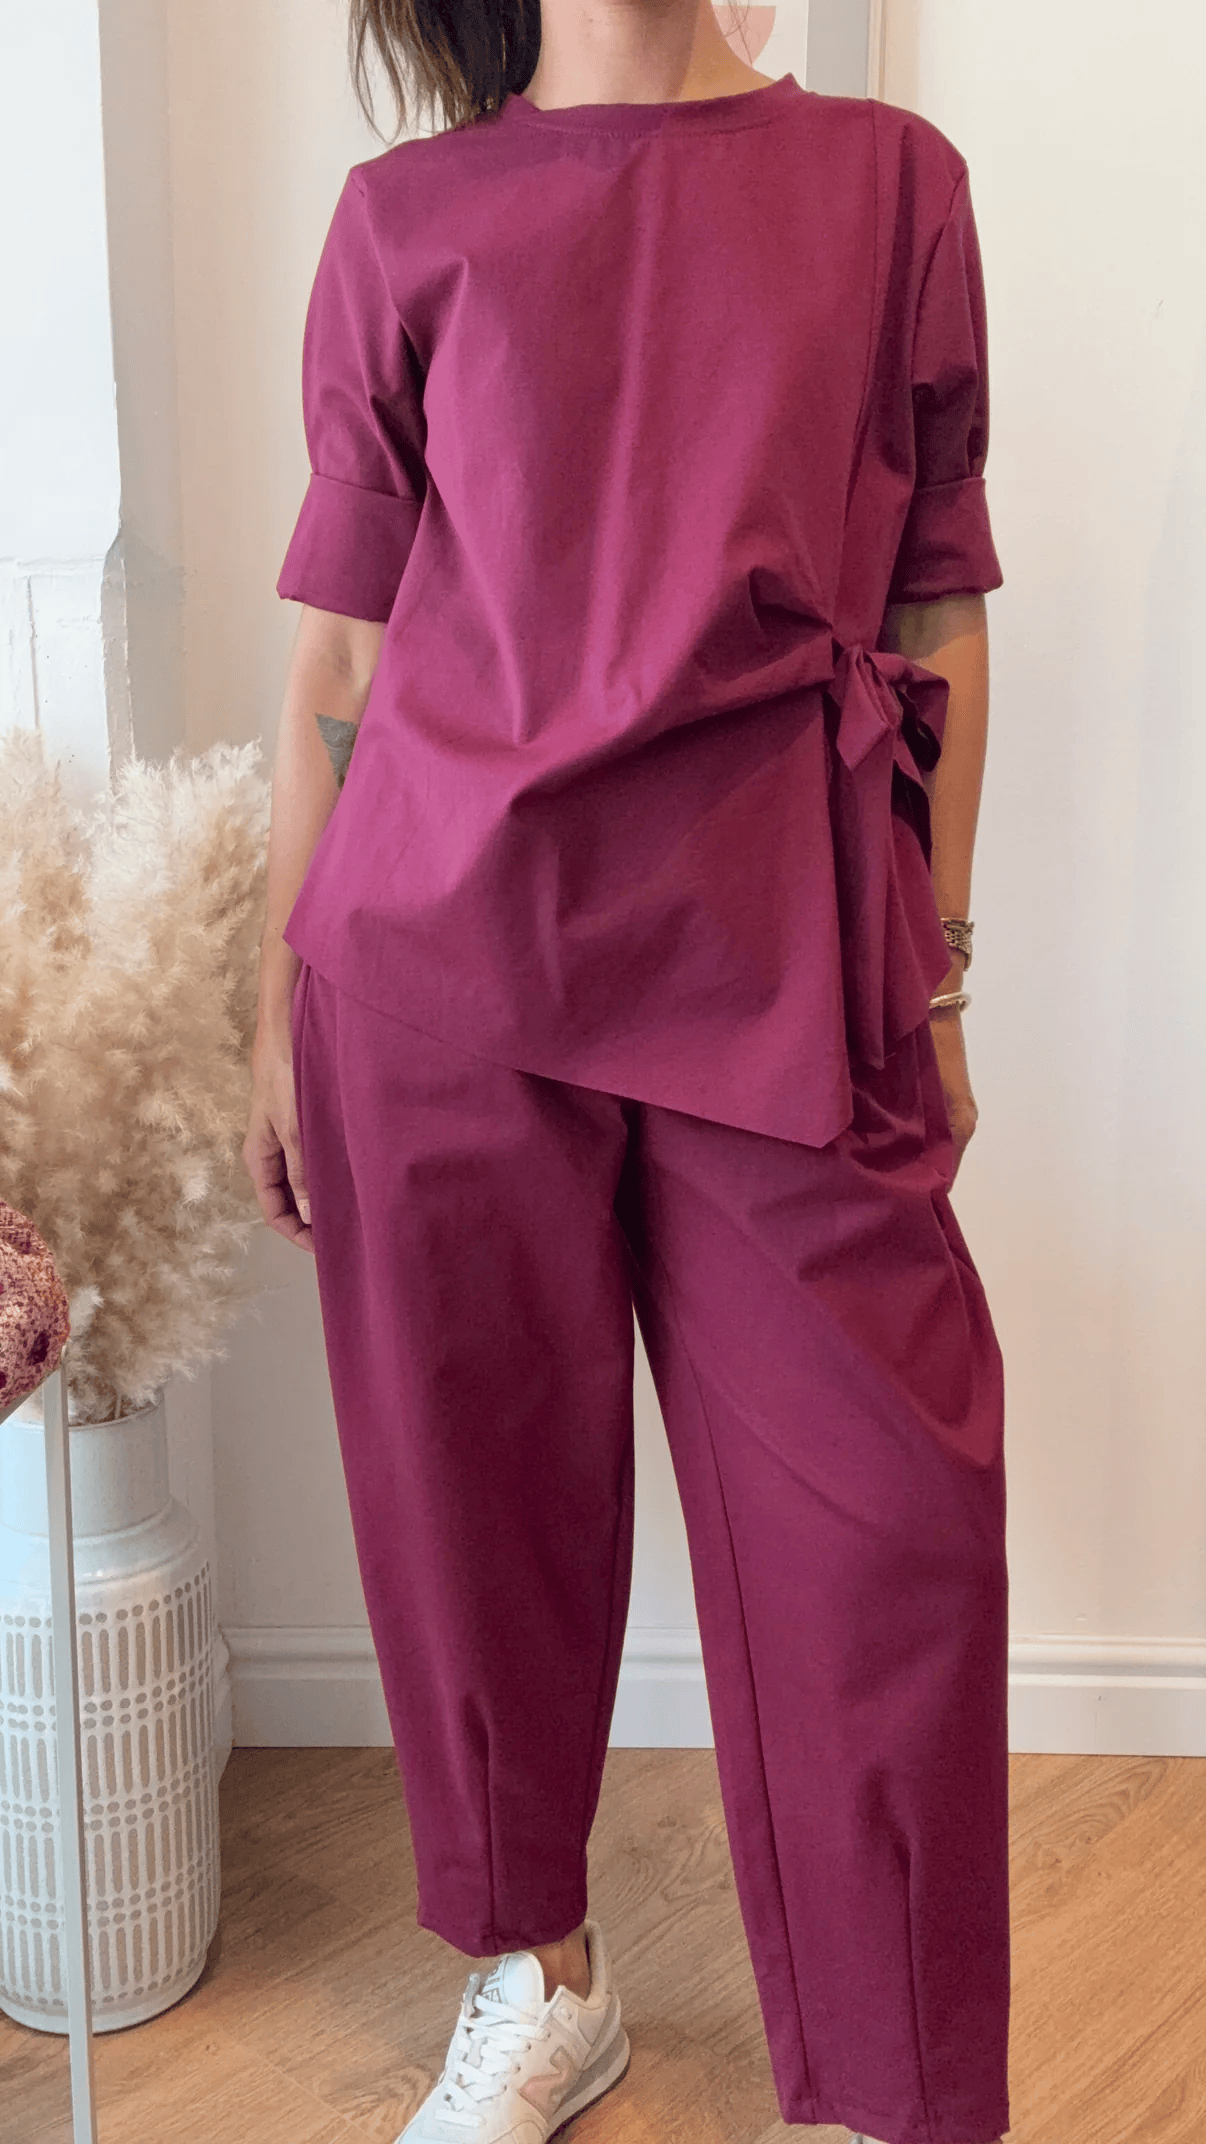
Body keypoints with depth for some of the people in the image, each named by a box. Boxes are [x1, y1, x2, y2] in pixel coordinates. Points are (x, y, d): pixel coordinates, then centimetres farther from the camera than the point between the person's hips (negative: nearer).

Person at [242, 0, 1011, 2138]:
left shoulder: (886, 178, 10)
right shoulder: (404, 219, 9)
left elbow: (937, 607, 9)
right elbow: (338, 640, 8)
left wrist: (935, 970, 7)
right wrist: (280, 1003, 7)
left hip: (778, 960, 0)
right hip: (443, 943, 1)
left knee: (886, 1525, -1)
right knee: (481, 1494, 10)